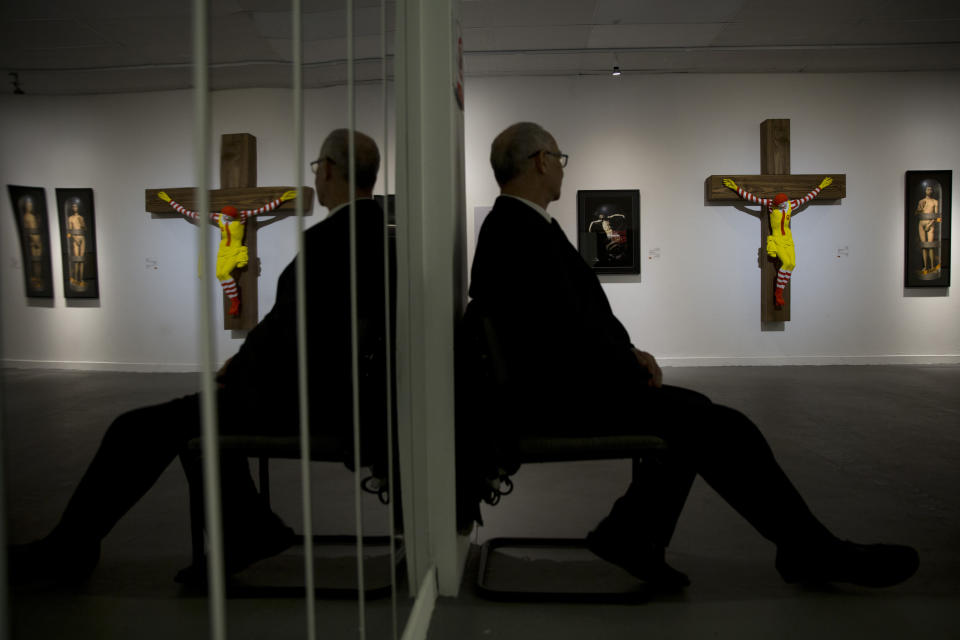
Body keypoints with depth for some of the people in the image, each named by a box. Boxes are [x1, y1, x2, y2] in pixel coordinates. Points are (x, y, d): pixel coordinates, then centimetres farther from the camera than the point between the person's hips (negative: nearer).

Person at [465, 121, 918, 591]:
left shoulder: (510, 224, 13)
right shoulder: (523, 232, -20)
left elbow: (584, 312, 17)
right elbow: (566, 334, -23)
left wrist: (628, 351, 5)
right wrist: (635, 369, -7)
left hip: (558, 389, 11)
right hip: (560, 402, -11)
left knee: (697, 413, 15)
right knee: (720, 428, -8)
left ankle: (628, 534, 14)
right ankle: (809, 549, 10)